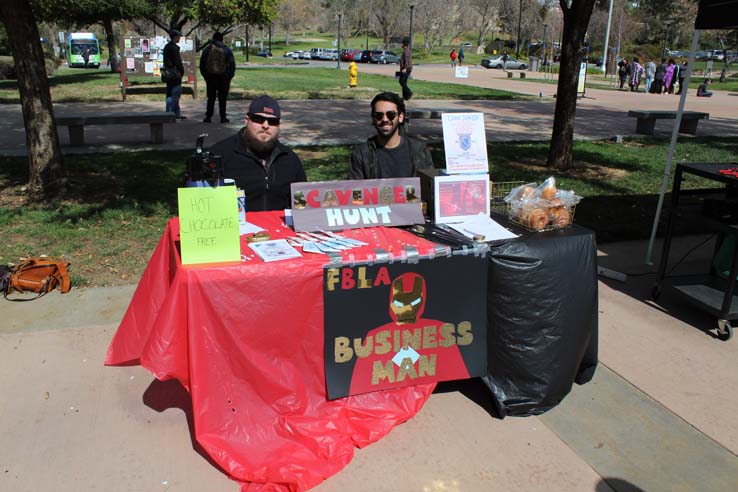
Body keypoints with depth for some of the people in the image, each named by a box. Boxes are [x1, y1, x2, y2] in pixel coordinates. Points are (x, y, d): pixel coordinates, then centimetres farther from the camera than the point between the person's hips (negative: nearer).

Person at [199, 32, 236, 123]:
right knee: (222, 98, 3)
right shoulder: (227, 50, 0)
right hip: (223, 78, -2)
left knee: (211, 98, 7)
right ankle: (223, 117, 2)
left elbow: (202, 64, 7)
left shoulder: (207, 50, 5)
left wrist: (205, 76, 13)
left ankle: (208, 117, 4)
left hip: (210, 77, 2)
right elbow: (232, 64, -3)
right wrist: (229, 76, 5)